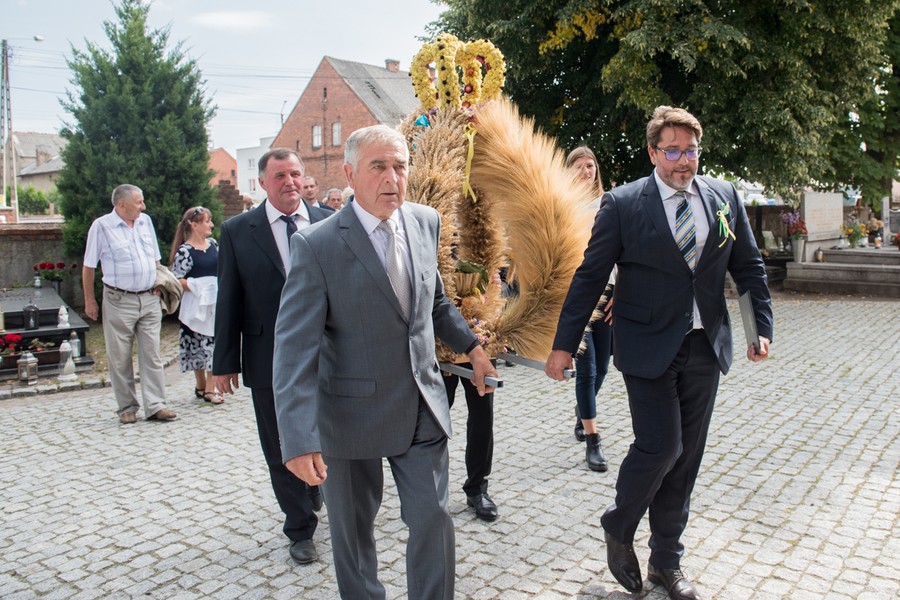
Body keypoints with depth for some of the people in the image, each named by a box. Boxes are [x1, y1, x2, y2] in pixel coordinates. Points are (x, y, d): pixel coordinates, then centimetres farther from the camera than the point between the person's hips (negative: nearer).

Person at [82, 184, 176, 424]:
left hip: (150, 299, 4)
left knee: (152, 355, 1)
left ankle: (155, 406, 4)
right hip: (119, 301, -4)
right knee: (120, 358, 4)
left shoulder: (146, 221, 9)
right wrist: (90, 301, 0)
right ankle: (127, 408, 14)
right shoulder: (101, 226, -4)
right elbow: (88, 267, 0)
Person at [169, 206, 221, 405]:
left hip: (215, 303, 5)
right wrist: (198, 288, -20)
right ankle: (201, 386, 17)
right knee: (198, 346, 5)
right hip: (196, 306, -5)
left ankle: (210, 388, 8)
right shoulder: (184, 251, -10)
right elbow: (177, 280, -13)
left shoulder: (213, 244, 9)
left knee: (214, 344, 3)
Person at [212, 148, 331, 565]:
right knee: (282, 450, 9)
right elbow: (228, 300, 0)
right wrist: (225, 361, 0)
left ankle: (314, 488, 48)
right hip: (269, 359, -1)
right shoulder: (237, 230, -1)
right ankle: (300, 528, 28)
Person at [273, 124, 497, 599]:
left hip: (423, 408, 4)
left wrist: (470, 345, 18)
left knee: (434, 520, 8)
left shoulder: (426, 222, 1)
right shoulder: (316, 245, -16)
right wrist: (299, 441, -24)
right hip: (352, 414, -3)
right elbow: (295, 347, -19)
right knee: (352, 528, 15)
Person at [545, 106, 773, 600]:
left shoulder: (725, 197, 5)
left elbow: (749, 268, 13)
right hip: (648, 348, -4)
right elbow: (589, 276, -7)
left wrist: (762, 328, 7)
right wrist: (564, 344, -8)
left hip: (705, 347, 5)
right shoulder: (623, 203, -7)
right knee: (660, 445, -10)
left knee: (686, 456, 11)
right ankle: (618, 529, 21)